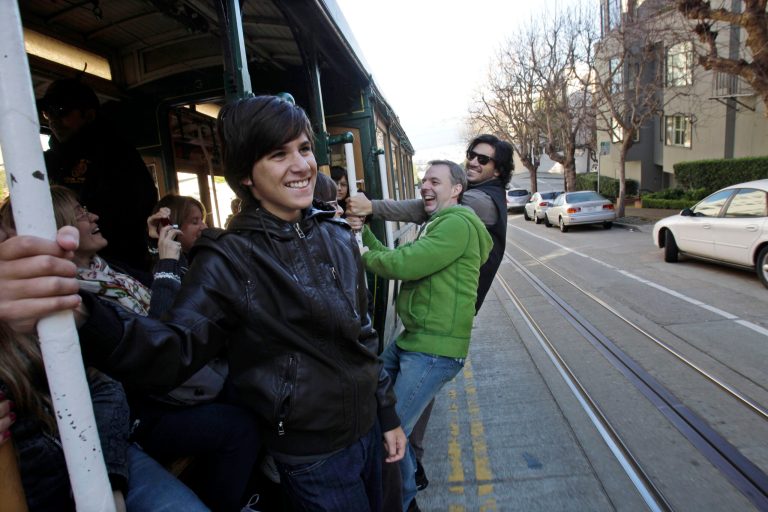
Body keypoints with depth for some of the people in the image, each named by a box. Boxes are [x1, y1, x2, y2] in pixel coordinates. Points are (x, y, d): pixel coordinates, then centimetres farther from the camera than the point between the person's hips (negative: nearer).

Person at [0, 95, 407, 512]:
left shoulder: (338, 235, 0)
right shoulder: (230, 258, -17)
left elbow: (362, 334, 6)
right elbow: (176, 349, -28)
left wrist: (388, 413, 9)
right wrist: (81, 317, -48)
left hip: (367, 429, 6)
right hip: (312, 457, -6)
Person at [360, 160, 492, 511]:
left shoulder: (458, 223, -15)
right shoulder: (438, 225, 19)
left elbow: (403, 264, -23)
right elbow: (399, 257, 12)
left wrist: (363, 255, -6)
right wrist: (363, 231, 5)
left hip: (434, 349, -10)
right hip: (412, 339, 10)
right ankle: (406, 472, 39)